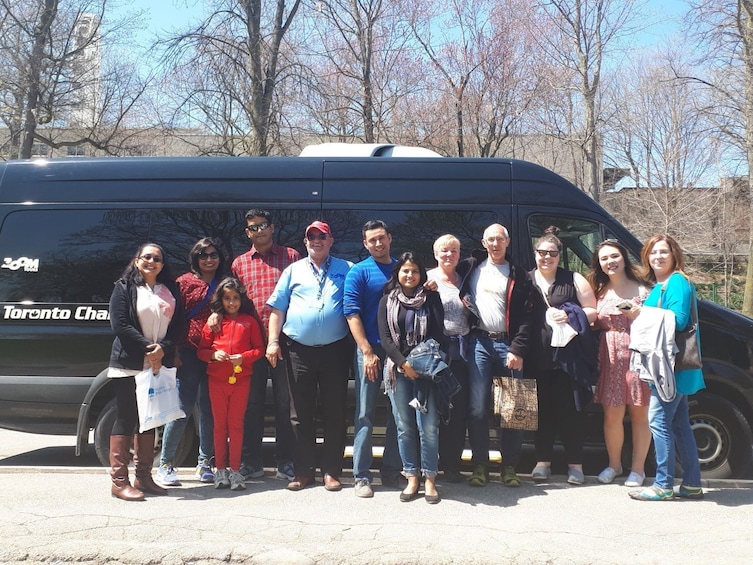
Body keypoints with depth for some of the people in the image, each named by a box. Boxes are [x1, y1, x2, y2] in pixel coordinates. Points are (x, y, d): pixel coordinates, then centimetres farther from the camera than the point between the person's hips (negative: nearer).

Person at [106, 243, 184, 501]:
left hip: (159, 365, 5)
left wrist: (163, 348, -11)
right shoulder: (124, 287, 1)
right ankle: (119, 481, -1)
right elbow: (120, 325, -9)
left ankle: (144, 477, 17)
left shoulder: (171, 290, 12)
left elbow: (179, 325, 5)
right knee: (126, 419, -4)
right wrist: (147, 348, -15)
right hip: (129, 364, -4)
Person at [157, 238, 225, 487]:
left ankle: (204, 463, 17)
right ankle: (165, 464, 9)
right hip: (189, 352, -3)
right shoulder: (184, 282, 2)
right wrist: (173, 351, -8)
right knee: (183, 408, -3)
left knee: (209, 409, 7)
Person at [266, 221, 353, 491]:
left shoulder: (346, 269, 8)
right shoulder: (293, 270, 10)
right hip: (298, 350, 1)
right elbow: (277, 308, 8)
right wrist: (273, 341, -1)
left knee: (335, 413, 4)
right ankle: (303, 471, 16)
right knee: (301, 414, 6)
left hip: (335, 349, -1)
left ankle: (331, 471, 13)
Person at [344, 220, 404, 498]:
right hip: (371, 349, -4)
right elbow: (352, 314, -7)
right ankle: (361, 476, 4)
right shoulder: (359, 272, 0)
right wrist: (368, 352, -14)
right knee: (365, 414, -1)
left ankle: (392, 470, 20)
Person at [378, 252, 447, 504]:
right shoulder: (387, 301, 9)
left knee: (428, 425, -5)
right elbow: (385, 337, 1)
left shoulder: (431, 298, 8)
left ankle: (430, 478, 6)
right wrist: (403, 363, -11)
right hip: (398, 369, 1)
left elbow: (438, 334, 1)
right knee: (404, 426, 3)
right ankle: (412, 477, 13)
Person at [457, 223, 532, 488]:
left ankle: (509, 466, 12)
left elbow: (525, 317, 2)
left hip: (507, 344, 0)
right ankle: (480, 465, 8)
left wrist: (518, 350, -8)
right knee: (478, 407, -2)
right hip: (479, 342, 0)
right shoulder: (471, 266, 11)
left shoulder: (517, 275, 7)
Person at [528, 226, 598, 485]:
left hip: (569, 354, -1)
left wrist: (570, 316, -11)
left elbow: (592, 312, 6)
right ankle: (543, 460, 17)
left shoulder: (574, 280, 8)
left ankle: (575, 464, 11)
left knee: (570, 408, 2)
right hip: (538, 355, 1)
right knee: (542, 407, 6)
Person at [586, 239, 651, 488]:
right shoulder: (599, 291, 12)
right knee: (612, 415, 5)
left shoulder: (641, 289, 1)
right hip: (610, 357, 3)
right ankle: (614, 464, 22)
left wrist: (637, 315, -18)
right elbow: (593, 324, 14)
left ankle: (638, 468, 15)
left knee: (639, 414, 2)